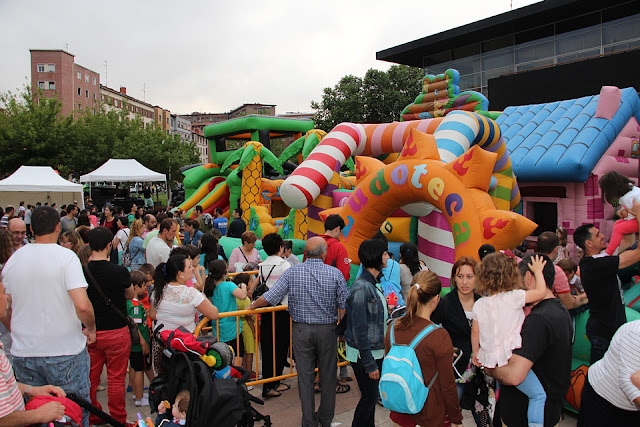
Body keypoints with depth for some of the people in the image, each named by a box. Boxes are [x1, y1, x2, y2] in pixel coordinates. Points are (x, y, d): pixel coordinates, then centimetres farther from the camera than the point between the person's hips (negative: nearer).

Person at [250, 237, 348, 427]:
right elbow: (345, 305, -7)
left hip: (301, 330, 0)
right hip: (327, 329, 1)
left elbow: (270, 297, -9)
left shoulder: (292, 272, -8)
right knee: (327, 375, 16)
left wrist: (253, 305, 10)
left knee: (305, 375, 11)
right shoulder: (335, 273, -7)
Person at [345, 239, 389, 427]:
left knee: (371, 395, 18)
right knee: (369, 397, 2)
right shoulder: (361, 288, -22)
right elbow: (359, 330, -22)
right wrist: (369, 364, -20)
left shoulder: (375, 284, 8)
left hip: (376, 351, 9)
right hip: (363, 354, -9)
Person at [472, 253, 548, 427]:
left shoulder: (479, 305, 3)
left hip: (489, 360, 6)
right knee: (539, 395, 1)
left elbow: (475, 331, 10)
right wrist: (538, 271, 10)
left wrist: (476, 353, 24)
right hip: (509, 359, -6)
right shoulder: (514, 297, -13)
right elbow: (541, 292, -5)